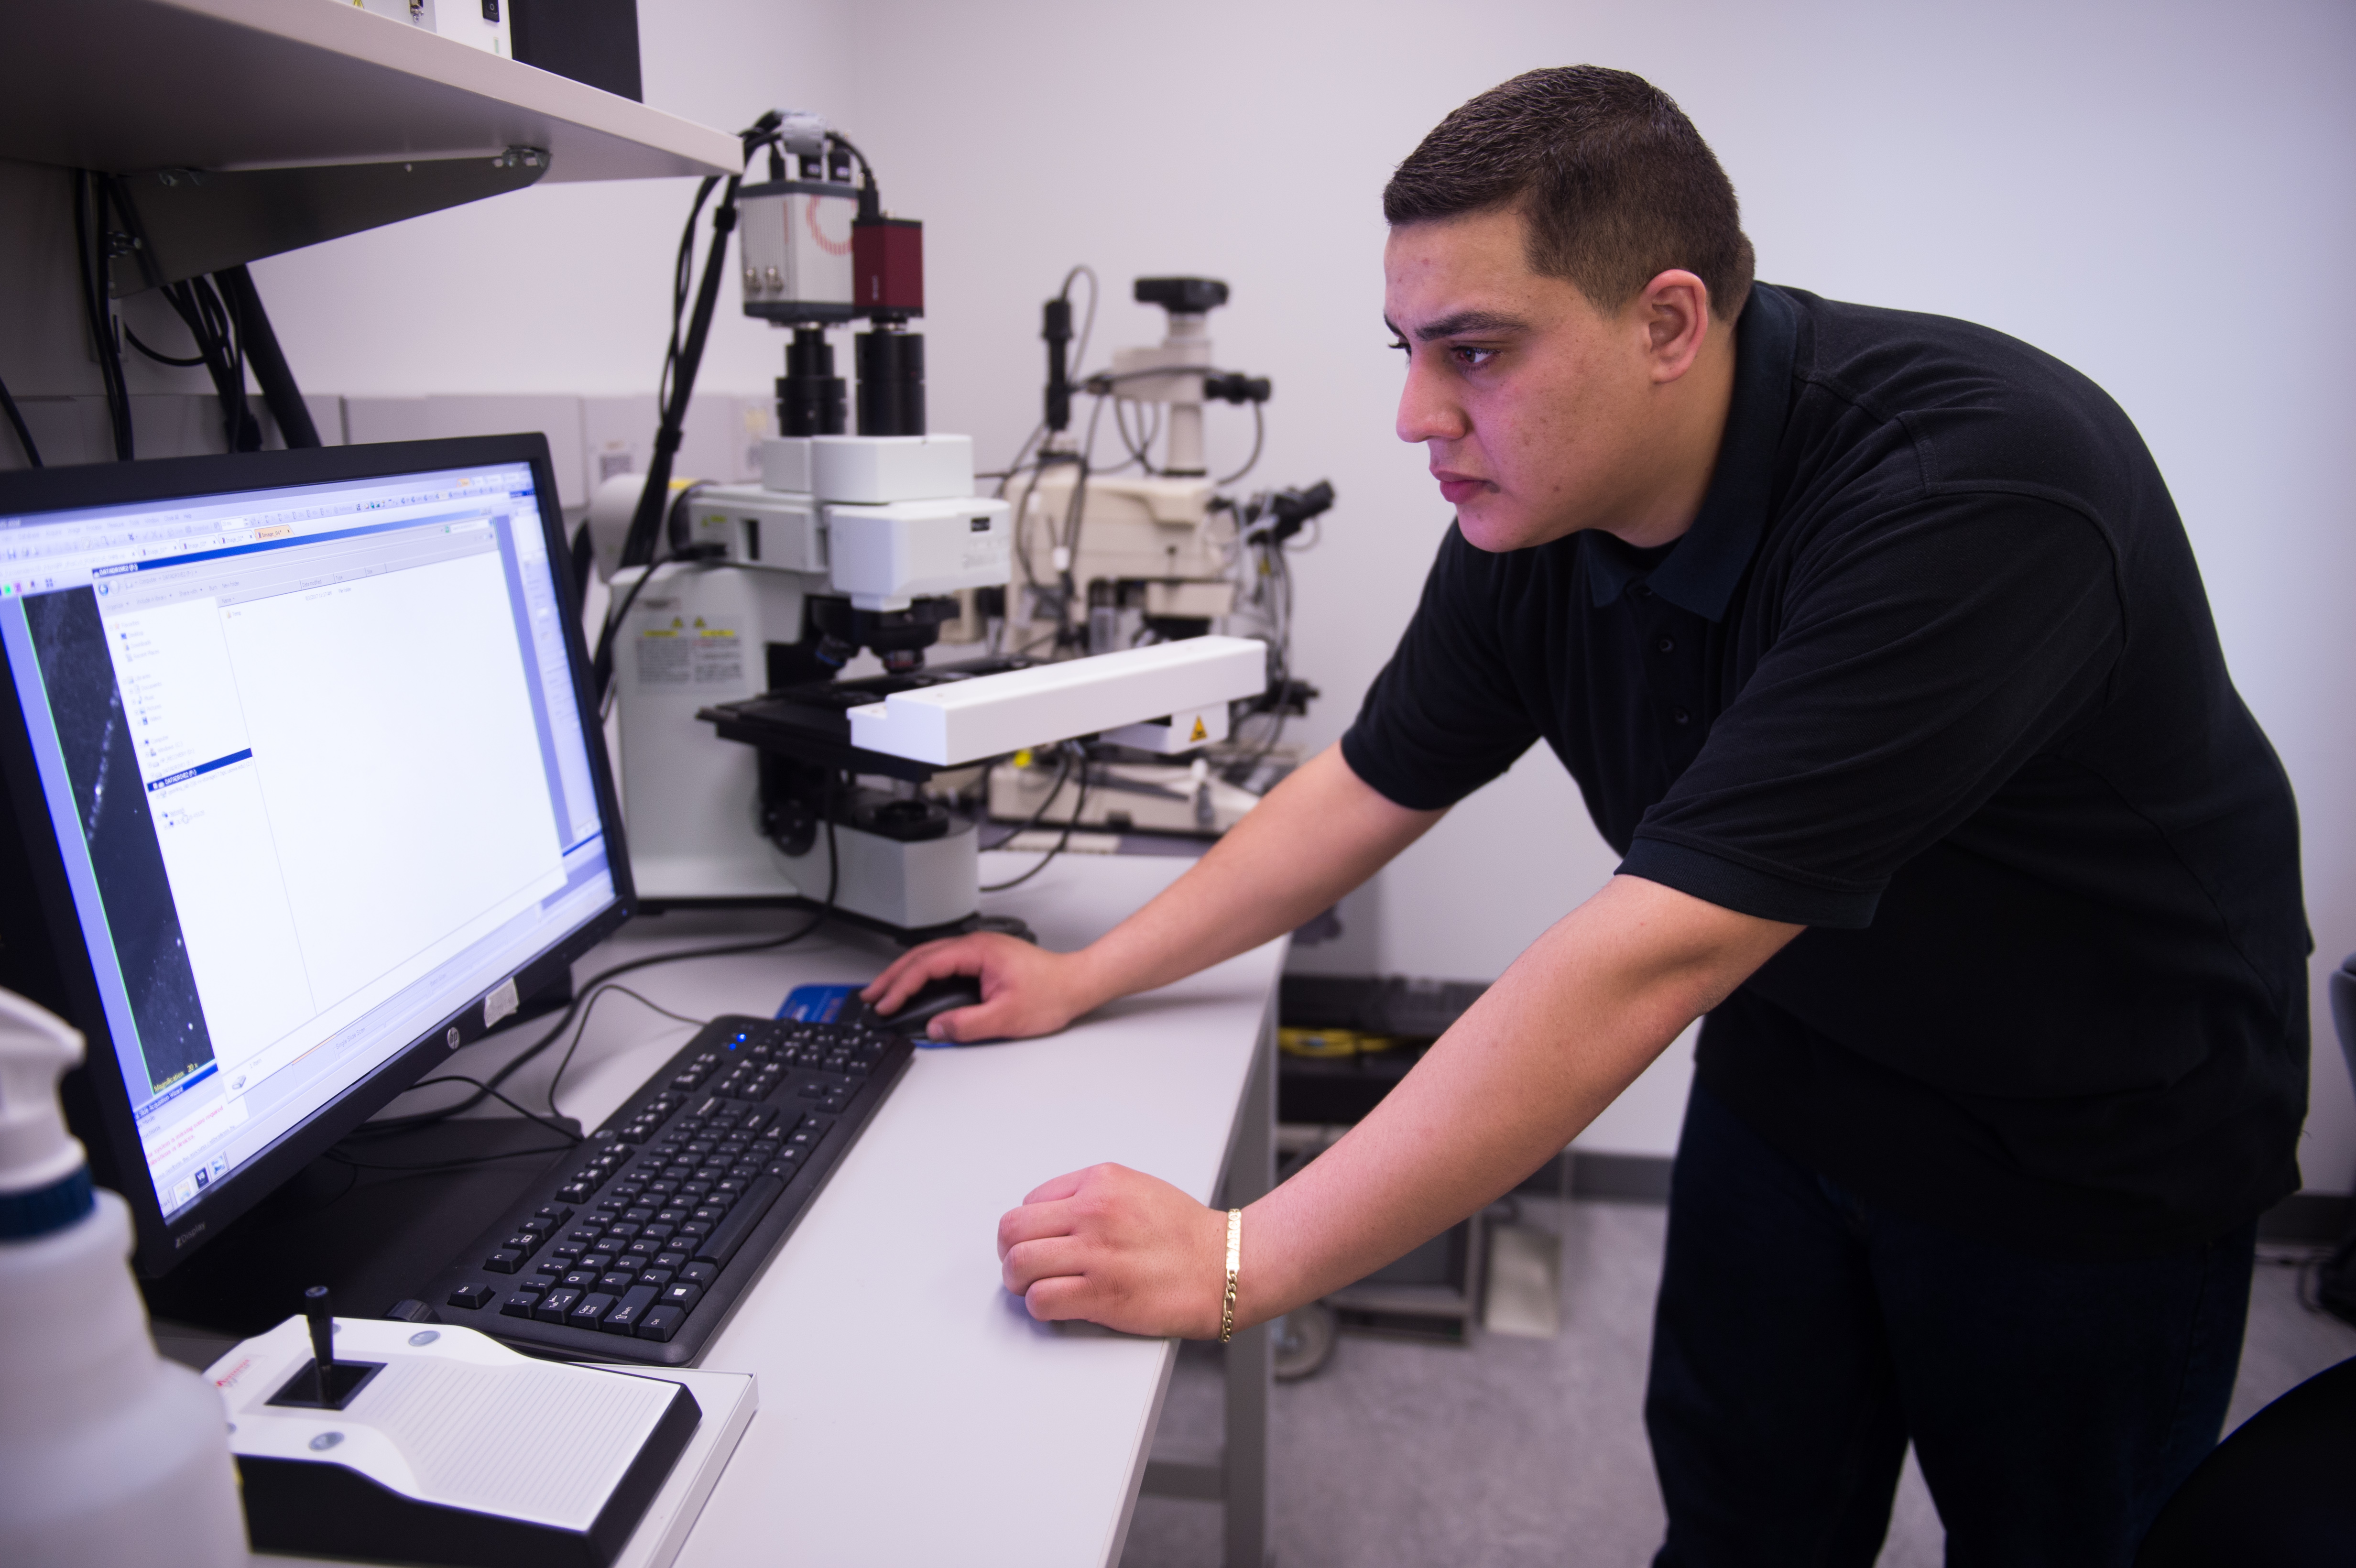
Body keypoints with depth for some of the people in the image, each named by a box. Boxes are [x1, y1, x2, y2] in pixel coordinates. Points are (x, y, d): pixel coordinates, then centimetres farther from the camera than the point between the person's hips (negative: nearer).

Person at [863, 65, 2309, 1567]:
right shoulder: (1535, 506, -14)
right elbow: (1376, 783, -1)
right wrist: (1082, 979, -1)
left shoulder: (1970, 487, -36)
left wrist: (1240, 1264, -36)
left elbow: (1648, 954, -41)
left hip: (2096, 1145, -4)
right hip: (1790, 1073, 5)